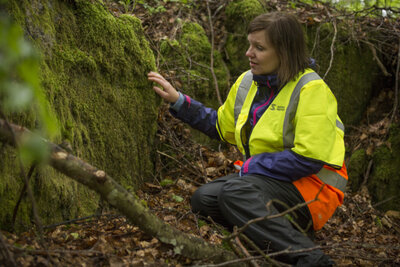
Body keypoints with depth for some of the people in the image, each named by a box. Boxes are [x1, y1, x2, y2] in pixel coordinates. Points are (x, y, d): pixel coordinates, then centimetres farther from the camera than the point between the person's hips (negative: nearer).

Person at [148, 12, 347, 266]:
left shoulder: (311, 89, -15)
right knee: (203, 198, -13)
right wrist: (178, 100, 13)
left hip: (313, 186, -7)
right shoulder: (247, 83, 8)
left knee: (235, 191, -31)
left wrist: (251, 166, -16)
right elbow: (221, 125, 22)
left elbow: (308, 157, -21)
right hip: (263, 177, 8)